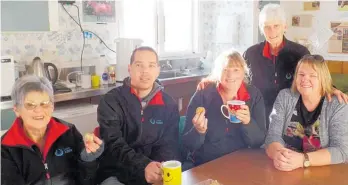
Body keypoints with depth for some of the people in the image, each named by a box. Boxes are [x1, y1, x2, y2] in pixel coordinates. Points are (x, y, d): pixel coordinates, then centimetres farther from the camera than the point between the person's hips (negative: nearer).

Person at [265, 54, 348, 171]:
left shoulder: (338, 106, -4)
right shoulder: (284, 97, 1)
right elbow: (273, 135, -6)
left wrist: (303, 159, -27)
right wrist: (278, 154, -27)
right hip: (285, 172, 1)